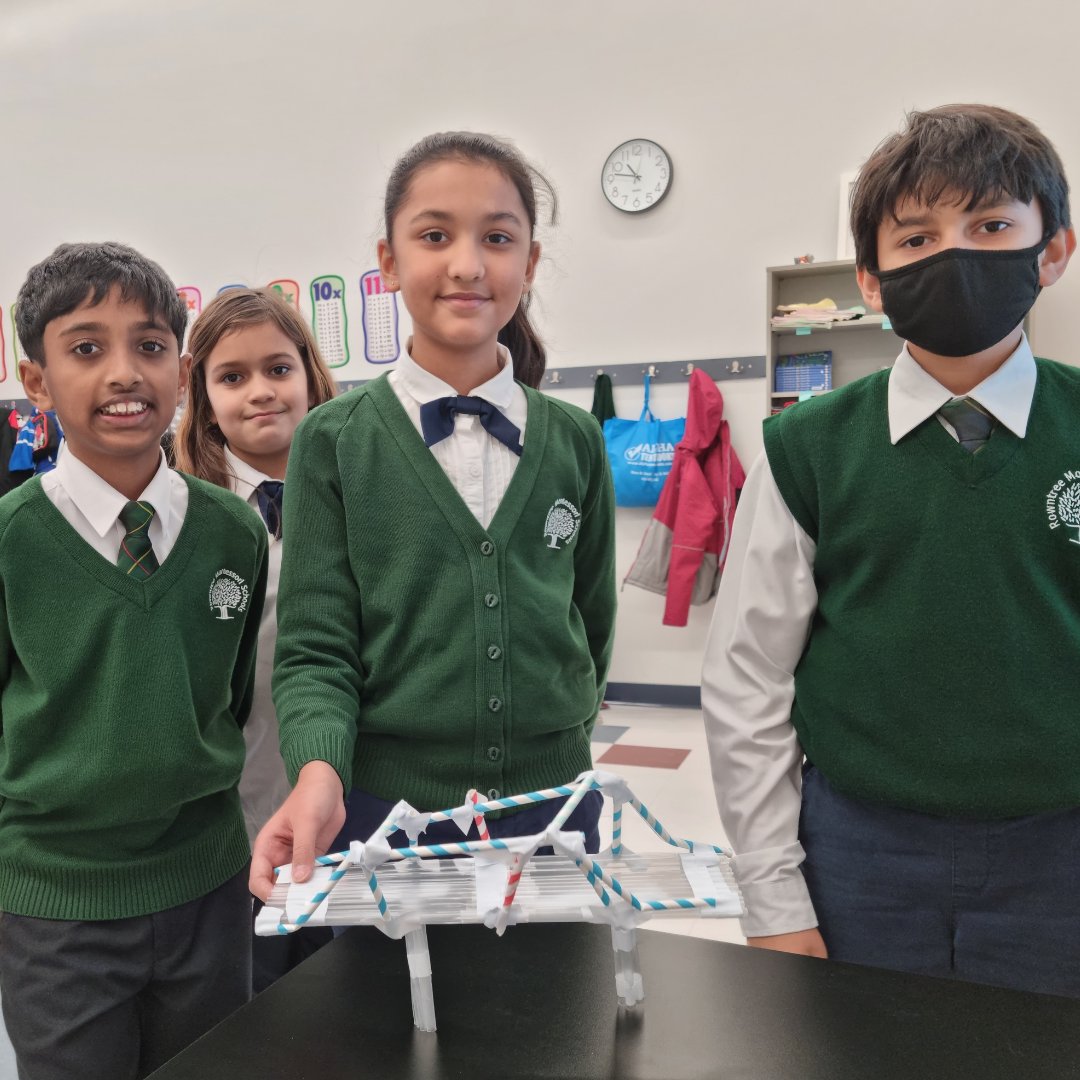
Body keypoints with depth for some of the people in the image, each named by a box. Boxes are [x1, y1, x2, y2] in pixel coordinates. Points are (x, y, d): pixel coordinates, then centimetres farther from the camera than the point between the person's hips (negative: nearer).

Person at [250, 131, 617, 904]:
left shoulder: (574, 440, 1)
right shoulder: (335, 440, -5)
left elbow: (592, 623, 10)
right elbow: (318, 647, -7)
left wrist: (554, 744, 11)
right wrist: (319, 773, -23)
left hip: (554, 809, 3)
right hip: (385, 808, -2)